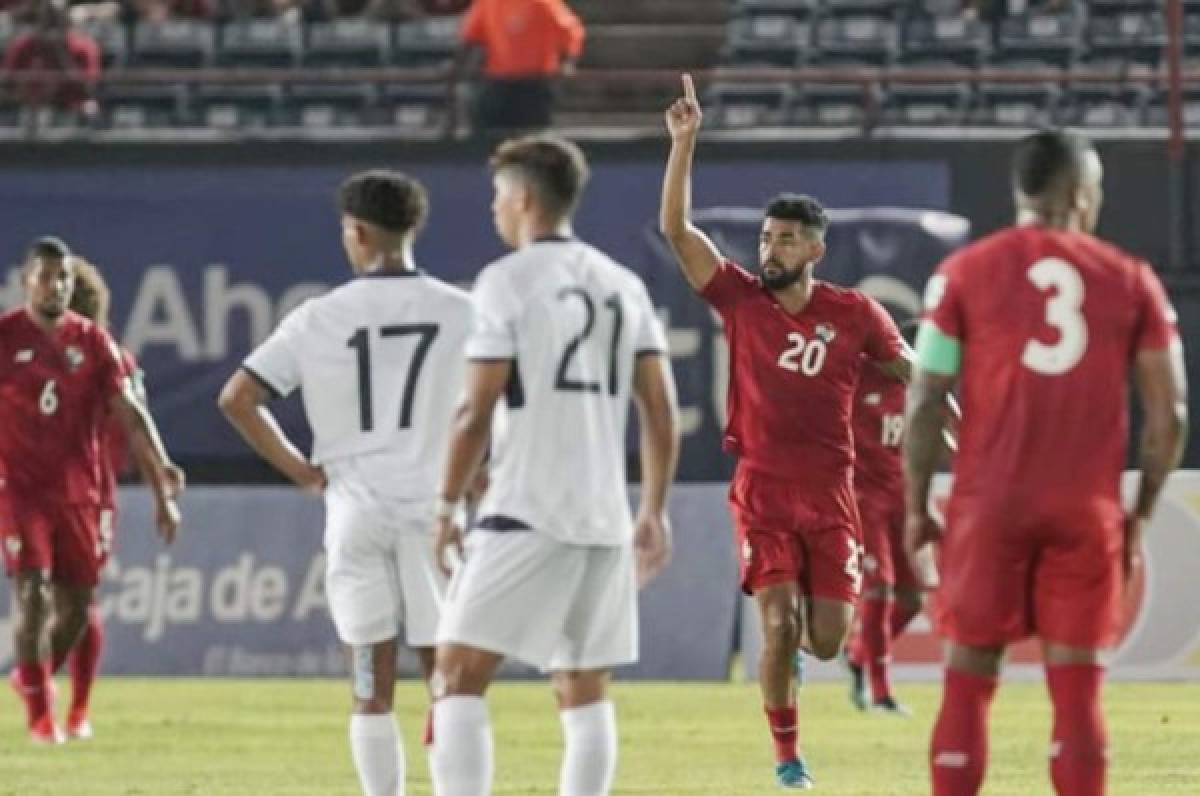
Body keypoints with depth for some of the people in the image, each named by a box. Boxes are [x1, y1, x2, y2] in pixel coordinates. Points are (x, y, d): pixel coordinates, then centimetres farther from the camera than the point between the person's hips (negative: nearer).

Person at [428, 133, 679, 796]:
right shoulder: (623, 286, 12)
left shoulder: (507, 280, -5)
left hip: (525, 514, -6)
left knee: (459, 675, -4)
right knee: (585, 692, 11)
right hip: (605, 519, 6)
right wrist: (653, 512, 17)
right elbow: (661, 412, 11)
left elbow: (477, 412, -8)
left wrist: (448, 506, 0)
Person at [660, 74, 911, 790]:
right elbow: (676, 228, -8)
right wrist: (684, 142, -15)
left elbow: (914, 376, 10)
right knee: (779, 627, -13)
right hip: (763, 493, -1)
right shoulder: (742, 299, -1)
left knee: (826, 643, -3)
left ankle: (799, 629, 36)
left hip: (831, 494, 1)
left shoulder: (855, 314, 0)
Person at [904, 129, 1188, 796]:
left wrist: (917, 506, 7)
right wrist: (1142, 512, 14)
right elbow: (1170, 414, 4)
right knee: (1077, 691, 4)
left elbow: (927, 400, -2)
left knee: (968, 684, 6)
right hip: (1088, 510, 1)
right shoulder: (1131, 281, 6)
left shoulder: (965, 272, 2)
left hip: (990, 505, -1)